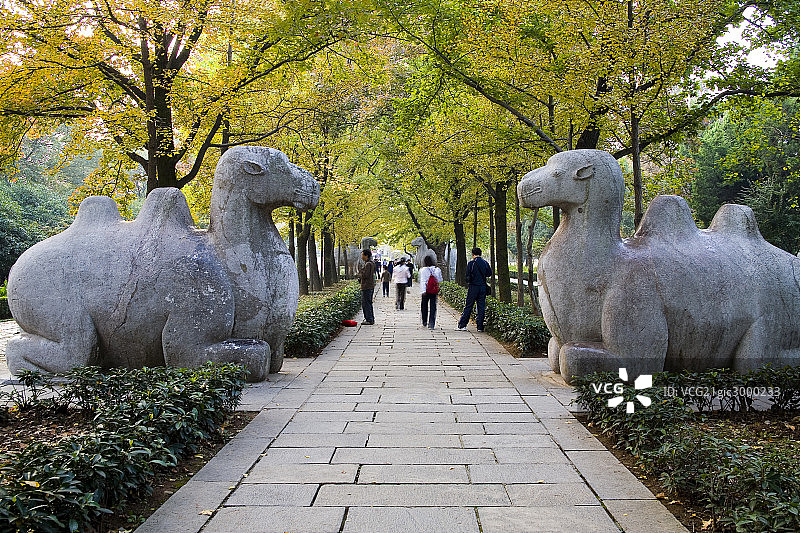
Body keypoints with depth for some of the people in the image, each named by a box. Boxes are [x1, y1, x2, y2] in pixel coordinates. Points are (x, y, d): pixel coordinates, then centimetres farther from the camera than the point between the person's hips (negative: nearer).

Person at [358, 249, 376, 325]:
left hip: (366, 287, -10)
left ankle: (369, 320, -6)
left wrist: (359, 274, -2)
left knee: (365, 303, -7)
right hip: (371, 286, 10)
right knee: (369, 303, 15)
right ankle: (371, 319, 19)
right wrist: (360, 278, 10)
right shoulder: (371, 263, 16)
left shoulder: (368, 264, -16)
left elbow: (365, 275, -22)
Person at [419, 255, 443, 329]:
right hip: (434, 291, 2)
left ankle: (424, 322, 24)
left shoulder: (423, 270, -8)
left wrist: (423, 291, -16)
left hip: (426, 291, -2)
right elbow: (440, 280, 10)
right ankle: (432, 323, -6)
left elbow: (422, 280, -13)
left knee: (424, 306, 13)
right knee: (433, 307, 2)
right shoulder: (437, 269, 2)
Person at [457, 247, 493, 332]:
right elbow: (489, 273, 12)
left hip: (473, 287, -3)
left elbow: (468, 275, -10)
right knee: (481, 307, 7)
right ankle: (480, 326, 8)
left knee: (468, 306, 0)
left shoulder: (471, 263, -9)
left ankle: (462, 325, 0)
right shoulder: (485, 263, 4)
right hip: (483, 286, 3)